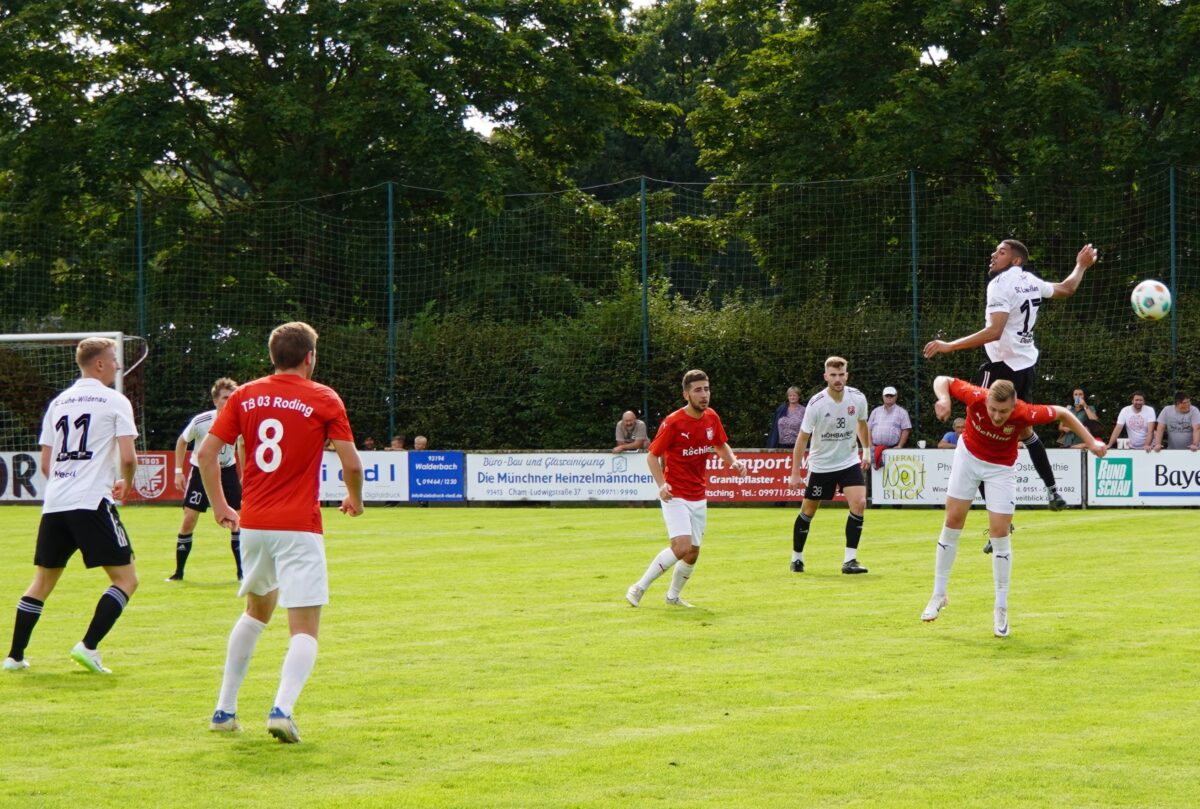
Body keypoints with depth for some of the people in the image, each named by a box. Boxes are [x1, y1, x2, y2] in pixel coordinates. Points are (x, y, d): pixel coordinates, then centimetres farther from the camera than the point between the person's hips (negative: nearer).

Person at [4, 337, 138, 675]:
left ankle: (15, 656, 15)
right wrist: (125, 485, 11)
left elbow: (46, 463, 17)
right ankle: (88, 646, -13)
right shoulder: (115, 401, 0)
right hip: (92, 503, -6)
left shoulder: (58, 403, 17)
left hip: (54, 504, 6)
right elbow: (128, 458, -8)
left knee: (43, 580, 17)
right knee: (126, 579, 0)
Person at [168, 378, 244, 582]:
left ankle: (242, 572, 6)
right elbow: (182, 441, -2)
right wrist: (178, 471, -5)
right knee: (189, 519, -8)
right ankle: (179, 572, 4)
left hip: (227, 470, 2)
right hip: (201, 470, -2)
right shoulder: (200, 421, -22)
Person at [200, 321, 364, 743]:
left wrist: (219, 506, 14)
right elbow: (351, 462, -6)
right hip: (299, 527, -5)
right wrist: (354, 498, 14)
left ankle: (225, 709, 25)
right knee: (304, 630, -4)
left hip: (252, 523, 5)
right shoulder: (324, 400, -3)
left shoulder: (245, 396, 7)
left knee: (257, 610, 27)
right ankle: (282, 709, -27)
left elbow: (206, 452, 2)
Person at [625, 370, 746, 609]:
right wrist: (662, 485, -24)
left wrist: (733, 462, -3)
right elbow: (652, 456, -9)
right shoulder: (673, 423, -16)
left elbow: (721, 446, 18)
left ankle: (673, 596, 30)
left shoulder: (712, 418, 1)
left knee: (693, 553, 9)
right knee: (682, 546, -21)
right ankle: (639, 588, -8)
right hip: (675, 496, -6)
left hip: (698, 497, 6)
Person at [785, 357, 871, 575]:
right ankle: (796, 558, 27)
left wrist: (866, 450, 16)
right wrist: (795, 474, -12)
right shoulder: (816, 404, -19)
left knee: (859, 503, -18)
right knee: (808, 512, 6)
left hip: (849, 462, 2)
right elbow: (802, 438, -12)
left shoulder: (857, 398, -9)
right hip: (820, 464, -2)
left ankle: (849, 560, -13)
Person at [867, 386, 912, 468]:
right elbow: (868, 429, 15)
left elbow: (906, 430, 1)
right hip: (876, 448, 3)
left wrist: (900, 446, -9)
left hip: (893, 448, -3)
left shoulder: (901, 412, 7)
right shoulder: (876, 412, 18)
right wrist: (871, 445, 2)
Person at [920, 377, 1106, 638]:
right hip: (968, 456, 2)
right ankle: (939, 595, 18)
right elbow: (942, 380, -16)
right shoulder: (975, 397, -32)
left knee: (1000, 533, -7)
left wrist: (1091, 442, -16)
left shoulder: (1024, 414, -33)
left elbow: (1061, 413, -16)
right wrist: (944, 399, -37)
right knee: (953, 522, 4)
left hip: (1001, 467, -1)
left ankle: (1001, 608, 5)